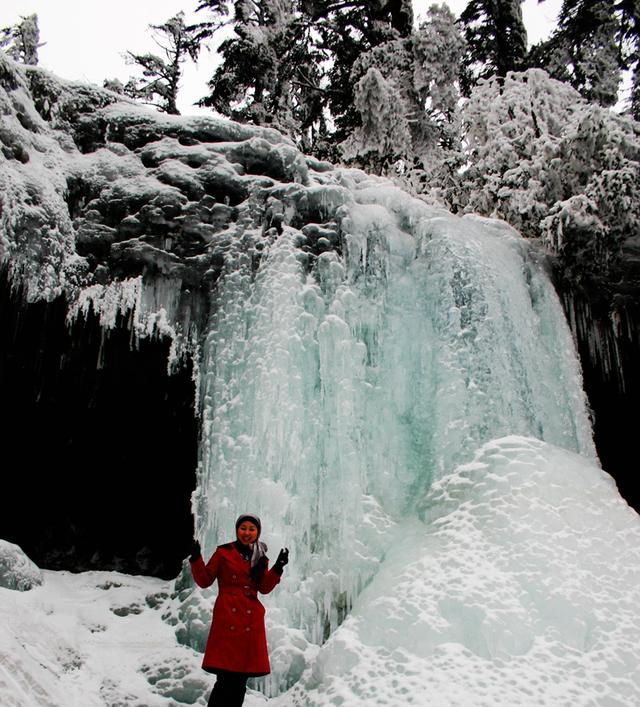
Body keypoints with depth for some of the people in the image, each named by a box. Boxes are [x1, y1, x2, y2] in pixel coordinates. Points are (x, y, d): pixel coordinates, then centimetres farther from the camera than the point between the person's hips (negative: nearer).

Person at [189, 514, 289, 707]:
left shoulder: (260, 557, 15)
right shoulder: (223, 552, 4)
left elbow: (264, 588, 6)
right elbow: (204, 581, 3)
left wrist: (278, 567, -7)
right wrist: (196, 559, -11)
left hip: (251, 622, 4)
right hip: (227, 619, -4)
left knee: (241, 677, 7)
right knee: (226, 676, -11)